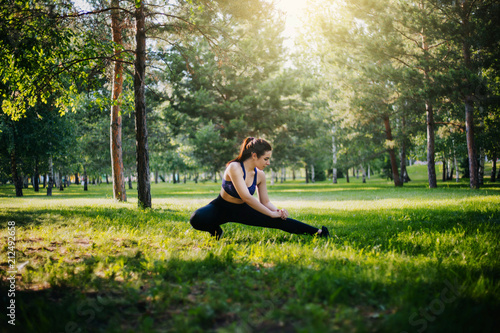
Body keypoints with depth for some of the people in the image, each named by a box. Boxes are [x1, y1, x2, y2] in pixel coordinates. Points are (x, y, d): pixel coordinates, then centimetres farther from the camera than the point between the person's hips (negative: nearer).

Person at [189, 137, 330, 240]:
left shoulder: (260, 175, -5)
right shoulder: (234, 168, -27)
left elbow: (265, 202, 3)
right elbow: (246, 197, -33)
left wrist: (277, 211, -20)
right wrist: (271, 213, -30)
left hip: (241, 210, 5)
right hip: (221, 208, -5)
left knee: (278, 220, -11)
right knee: (197, 219, -38)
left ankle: (317, 232, -3)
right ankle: (215, 230, -5)